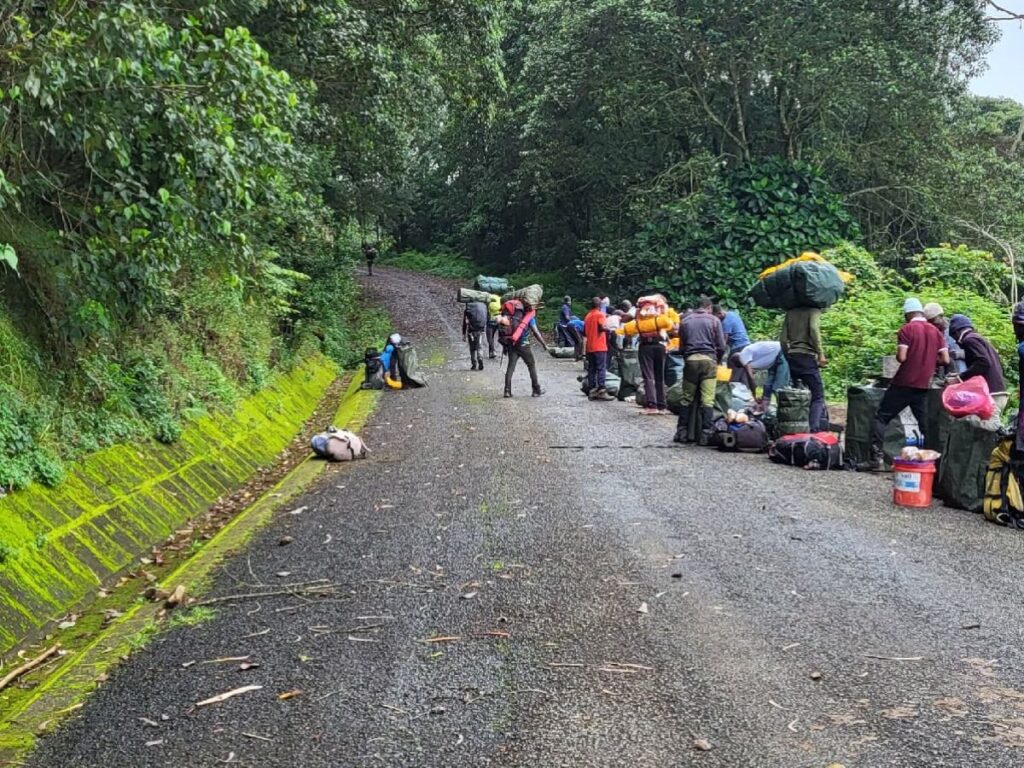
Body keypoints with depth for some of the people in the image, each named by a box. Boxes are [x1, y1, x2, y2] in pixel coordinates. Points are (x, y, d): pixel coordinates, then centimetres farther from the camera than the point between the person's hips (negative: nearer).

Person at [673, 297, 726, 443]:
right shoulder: (714, 320, 6)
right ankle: (705, 433, -9)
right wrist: (717, 361, 19)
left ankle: (682, 432, 8)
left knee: (687, 398, 8)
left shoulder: (685, 320, 14)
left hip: (690, 360, 2)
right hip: (709, 359, -2)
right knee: (708, 399, -4)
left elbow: (681, 345, 17)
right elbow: (721, 346, 4)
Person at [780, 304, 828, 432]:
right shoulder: (813, 309, 0)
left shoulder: (790, 311, 16)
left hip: (791, 356, 6)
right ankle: (813, 430, -19)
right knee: (818, 396, -5)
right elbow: (814, 328, -17)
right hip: (807, 356, -6)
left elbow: (783, 338, 13)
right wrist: (821, 354, -15)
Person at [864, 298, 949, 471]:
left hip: (904, 383, -5)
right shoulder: (936, 332, 8)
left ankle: (877, 457, -8)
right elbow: (945, 360, 3)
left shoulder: (907, 329, -7)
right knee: (925, 424, 10)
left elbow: (901, 357, -15)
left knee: (881, 417, 2)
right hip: (924, 385, 5)